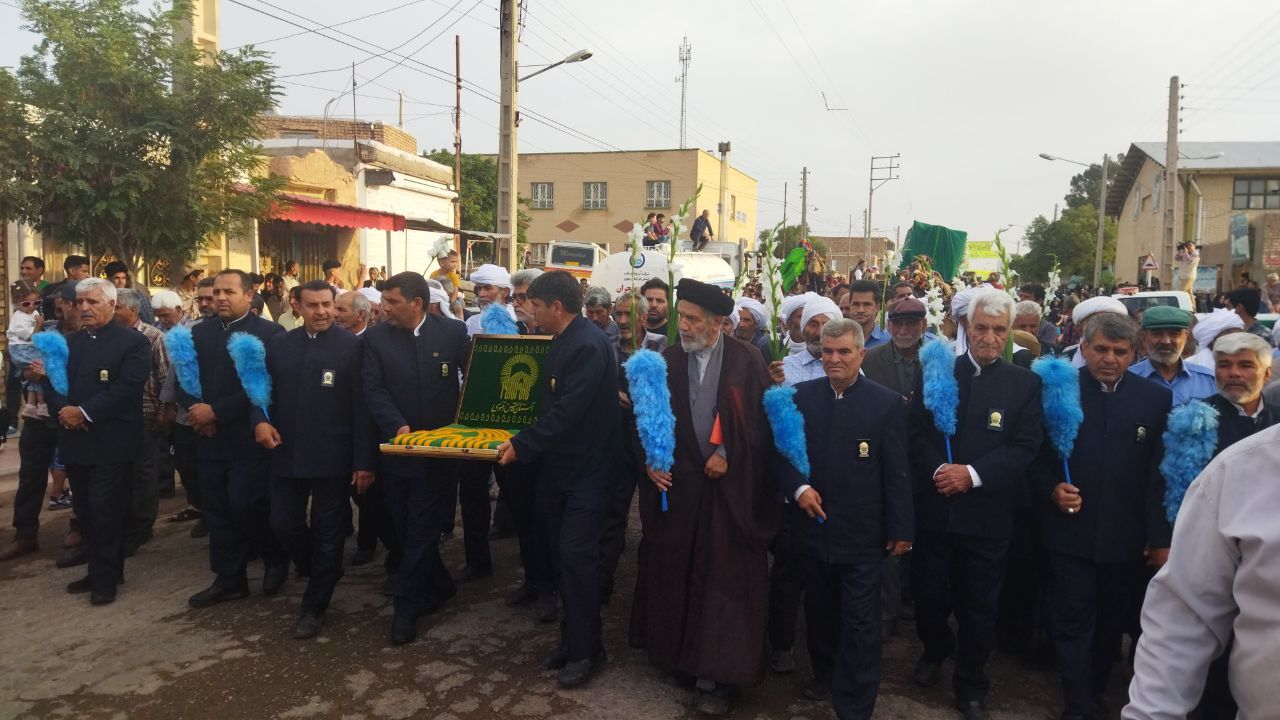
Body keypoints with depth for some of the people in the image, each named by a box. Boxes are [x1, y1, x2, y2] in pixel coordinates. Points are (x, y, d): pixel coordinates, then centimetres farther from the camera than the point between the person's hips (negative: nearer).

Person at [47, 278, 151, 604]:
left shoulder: (133, 342, -6)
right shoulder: (69, 342, 16)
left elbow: (125, 388, -16)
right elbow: (53, 381, 11)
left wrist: (84, 413, -19)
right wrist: (62, 409, -9)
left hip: (110, 442, -7)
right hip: (75, 440, 7)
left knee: (106, 511, -1)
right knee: (86, 511, 13)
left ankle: (106, 578, 9)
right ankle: (99, 570, 25)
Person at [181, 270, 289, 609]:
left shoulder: (269, 333, -8)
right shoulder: (199, 332, 12)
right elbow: (182, 378, 11)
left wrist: (216, 411, -16)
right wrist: (195, 409, -9)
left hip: (248, 438, -6)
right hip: (209, 437, 6)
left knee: (246, 506, -5)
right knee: (218, 511, 9)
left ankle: (276, 559, 21)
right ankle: (229, 579, 21)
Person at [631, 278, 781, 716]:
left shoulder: (747, 361, -6)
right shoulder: (666, 361, 1)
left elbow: (763, 419, -4)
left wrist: (729, 455, -11)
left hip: (730, 489, -2)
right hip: (675, 483, 3)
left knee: (723, 580, 3)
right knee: (674, 573, 10)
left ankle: (715, 673, 14)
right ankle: (677, 655, 28)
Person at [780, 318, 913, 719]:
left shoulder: (887, 403, -7)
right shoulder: (801, 395, 1)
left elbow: (897, 472, -6)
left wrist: (901, 528, -6)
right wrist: (798, 487, -11)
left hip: (862, 532, -3)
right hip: (813, 525, 3)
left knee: (860, 622, 5)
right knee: (819, 610, 20)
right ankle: (825, 674, 42)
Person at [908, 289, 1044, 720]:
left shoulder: (1025, 383, 0)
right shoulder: (936, 372, 3)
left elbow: (1025, 447, -7)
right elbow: (916, 431, 0)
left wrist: (973, 474, -18)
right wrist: (938, 469, -16)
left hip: (988, 514, -1)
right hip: (934, 507, 1)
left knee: (979, 604, 11)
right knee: (928, 592, 13)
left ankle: (970, 683, 31)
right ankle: (934, 651, 42)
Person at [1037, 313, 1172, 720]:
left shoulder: (1156, 399, -1)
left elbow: (1163, 472, -3)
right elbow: (1038, 455, 3)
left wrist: (1161, 537, -5)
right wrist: (1052, 488, -16)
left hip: (1126, 538, 2)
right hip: (1072, 531, -2)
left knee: (1112, 624, 17)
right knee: (1074, 622, 3)